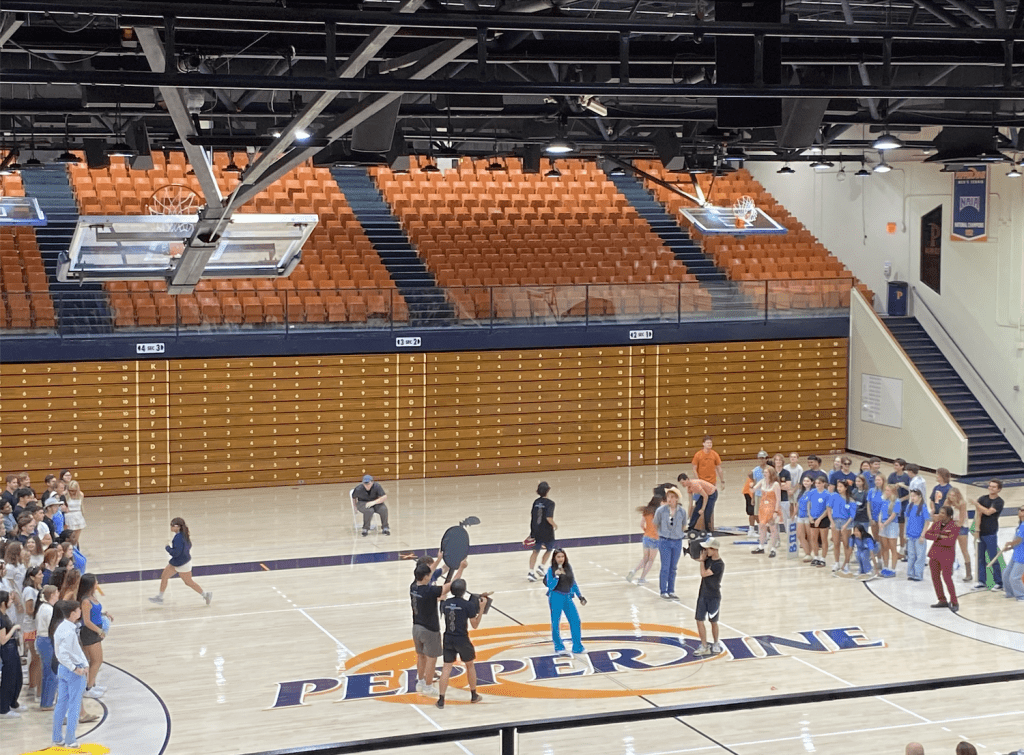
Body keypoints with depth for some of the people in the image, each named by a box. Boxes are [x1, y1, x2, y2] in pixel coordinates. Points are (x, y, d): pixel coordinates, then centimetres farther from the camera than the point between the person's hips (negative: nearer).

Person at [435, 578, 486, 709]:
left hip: (448, 639, 3)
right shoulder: (468, 605, -14)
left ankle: (441, 699, -1)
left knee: (447, 667, 6)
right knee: (470, 665, 19)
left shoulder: (446, 603, -1)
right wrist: (482, 608, -3)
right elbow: (475, 625, -7)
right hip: (462, 640, -3)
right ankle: (474, 696, 29)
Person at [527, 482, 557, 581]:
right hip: (546, 531, -5)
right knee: (549, 549, 18)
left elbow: (532, 515, 9)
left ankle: (531, 572, 5)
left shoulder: (536, 502, 4)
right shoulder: (550, 503, -15)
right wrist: (555, 525, -6)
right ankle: (541, 567, 11)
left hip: (536, 531, 5)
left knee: (535, 551, 11)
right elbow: (549, 518, -23)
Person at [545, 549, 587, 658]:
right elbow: (550, 586, -12)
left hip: (568, 597, 5)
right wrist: (556, 576, -26)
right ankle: (559, 648, 14)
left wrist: (580, 596, 15)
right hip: (556, 598, -5)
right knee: (556, 623, 1)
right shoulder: (551, 570, -7)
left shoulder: (569, 568, 8)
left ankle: (577, 647, 13)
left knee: (576, 621, 1)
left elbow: (574, 583, 16)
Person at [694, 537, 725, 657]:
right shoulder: (708, 559, 0)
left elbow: (703, 573, -25)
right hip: (703, 594, 7)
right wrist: (702, 558, 1)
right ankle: (704, 647, 9)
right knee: (699, 620, 1)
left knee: (713, 621, 8)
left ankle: (716, 644, 28)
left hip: (714, 597, -6)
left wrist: (702, 560, -13)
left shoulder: (719, 565, -22)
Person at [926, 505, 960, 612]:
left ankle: (954, 603, 2)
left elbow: (950, 542, -22)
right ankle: (942, 601, 20)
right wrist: (939, 536, -16)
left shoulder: (954, 526, -11)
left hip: (947, 555, -7)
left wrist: (936, 539, -10)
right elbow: (927, 535, -1)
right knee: (935, 577, 9)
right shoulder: (936, 523, 9)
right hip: (935, 554, 7)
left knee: (947, 578, -8)